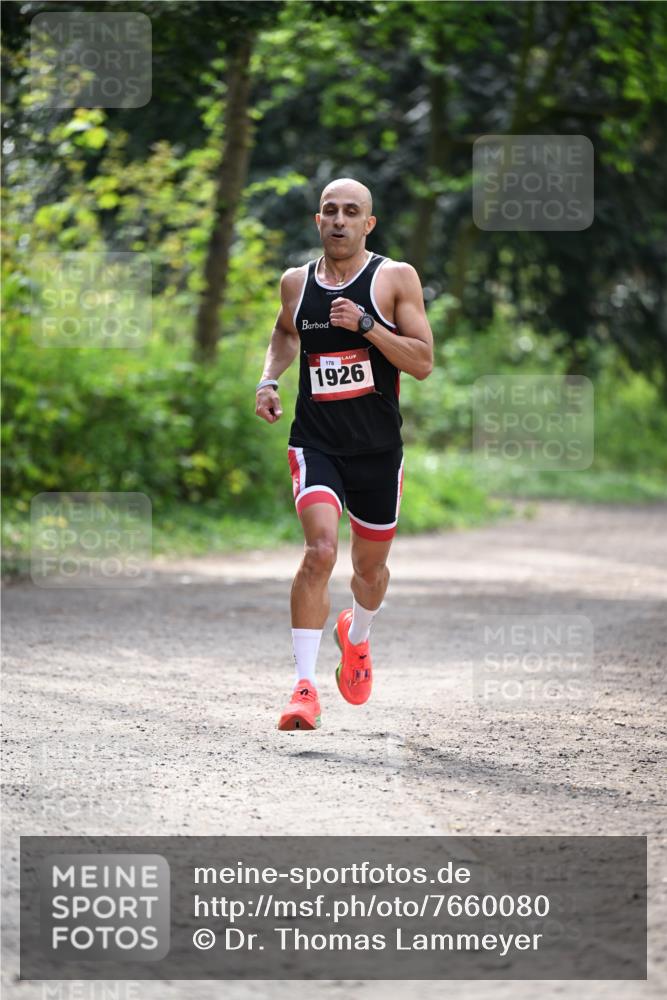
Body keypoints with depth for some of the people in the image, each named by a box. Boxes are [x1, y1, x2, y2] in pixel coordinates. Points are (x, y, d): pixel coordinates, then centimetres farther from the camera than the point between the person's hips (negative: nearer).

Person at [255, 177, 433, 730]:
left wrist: (366, 324, -21)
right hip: (315, 442, 0)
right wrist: (269, 379, 10)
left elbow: (423, 362, -11)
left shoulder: (396, 278, -5)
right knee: (320, 550, -22)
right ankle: (305, 687, -23)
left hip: (378, 449, 0)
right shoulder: (296, 282, 4)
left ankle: (357, 636, 51)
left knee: (370, 565, 16)